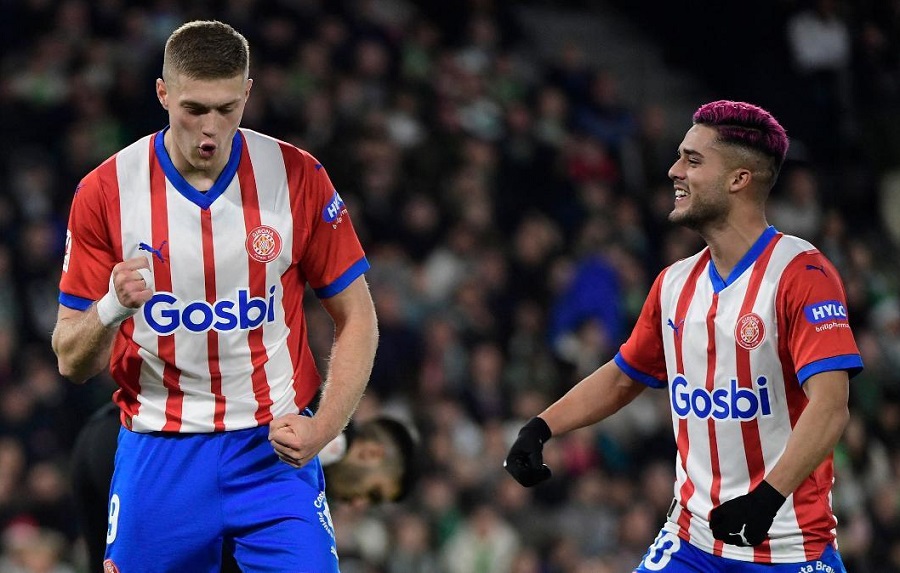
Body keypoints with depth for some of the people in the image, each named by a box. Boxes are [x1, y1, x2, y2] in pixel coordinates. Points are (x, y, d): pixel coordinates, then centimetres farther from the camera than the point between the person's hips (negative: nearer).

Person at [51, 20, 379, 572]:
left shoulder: (299, 178, -4)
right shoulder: (106, 191, -5)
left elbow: (357, 319, 4)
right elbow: (72, 361, -1)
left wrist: (321, 429, -9)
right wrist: (112, 308, -23)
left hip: (275, 446, 0)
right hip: (158, 458, 0)